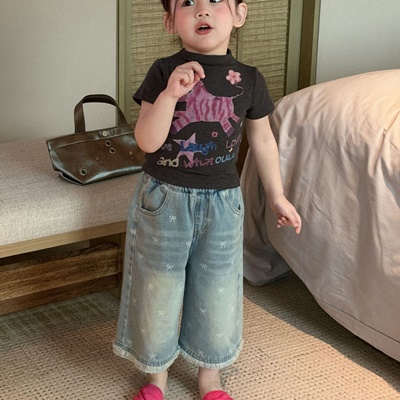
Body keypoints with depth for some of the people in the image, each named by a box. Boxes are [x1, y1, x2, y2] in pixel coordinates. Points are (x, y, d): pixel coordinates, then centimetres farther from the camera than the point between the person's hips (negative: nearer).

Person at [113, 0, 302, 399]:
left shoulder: (248, 80, -3)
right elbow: (147, 141, -15)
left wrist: (277, 196, 14)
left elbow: (262, 140, 10)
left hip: (221, 203, 2)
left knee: (217, 290, 12)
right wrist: (170, 93, -30)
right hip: (163, 200, -1)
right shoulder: (163, 71, -9)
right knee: (157, 288, 10)